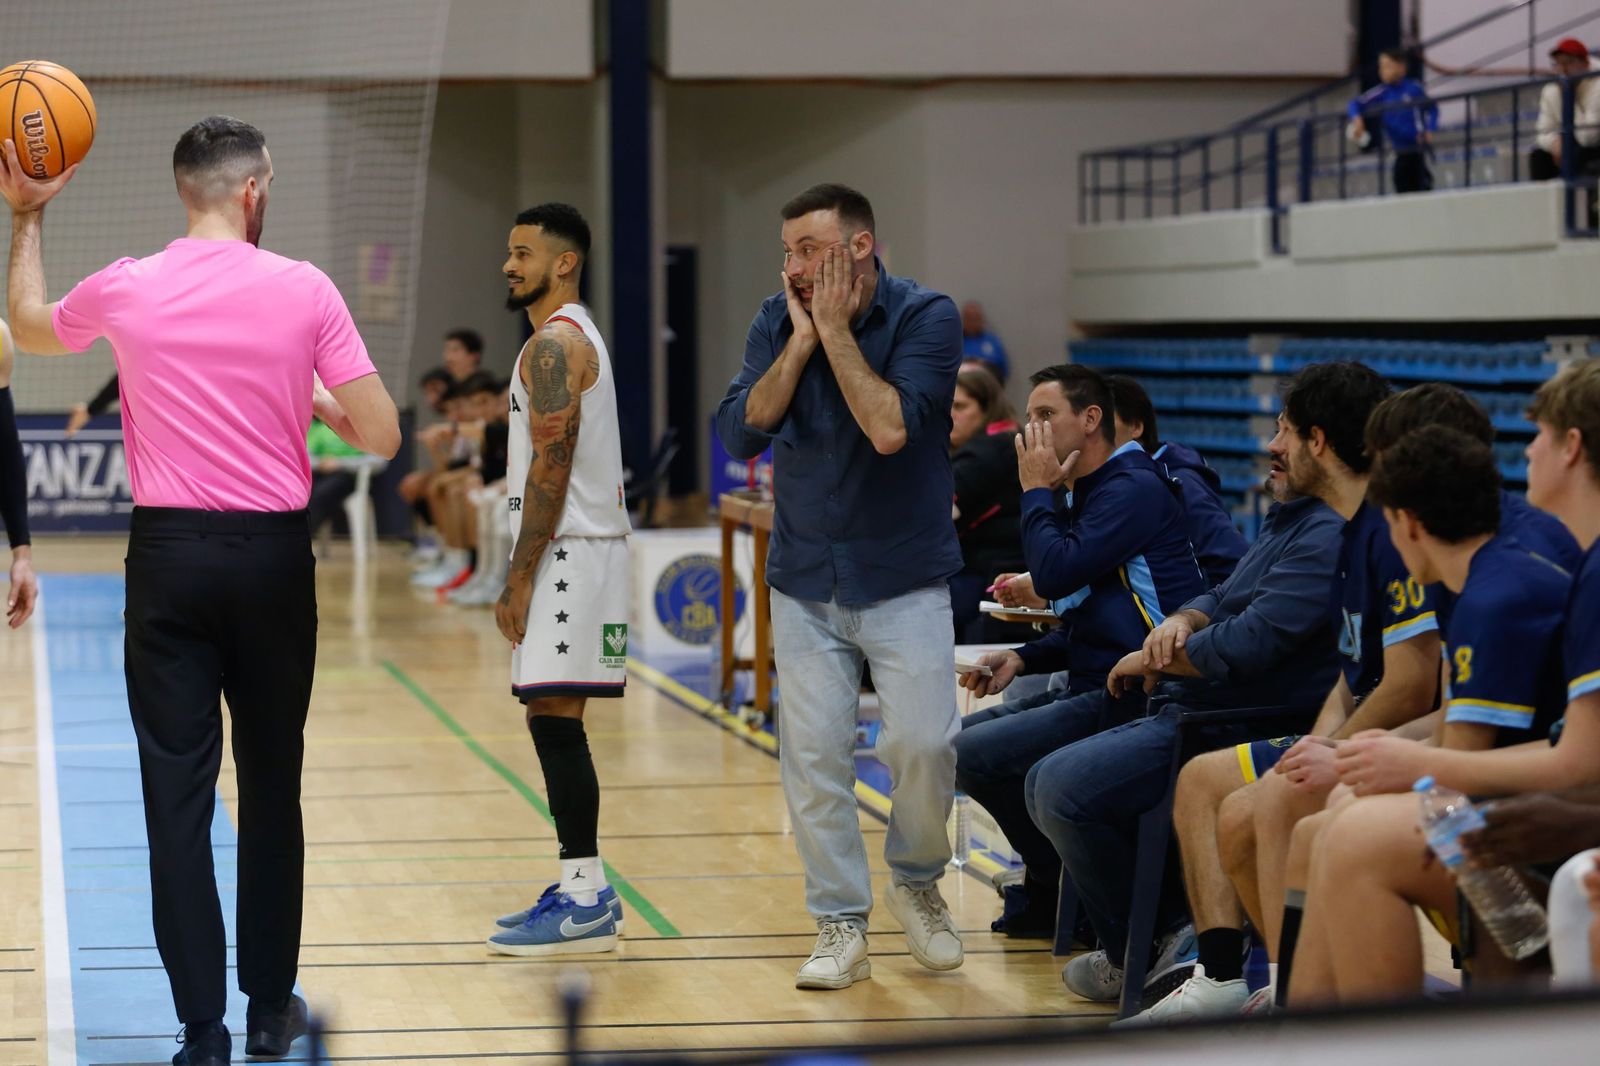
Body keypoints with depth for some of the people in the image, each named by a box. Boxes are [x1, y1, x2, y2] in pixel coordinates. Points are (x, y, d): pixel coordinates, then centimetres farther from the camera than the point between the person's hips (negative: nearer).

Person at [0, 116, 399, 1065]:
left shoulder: (126, 290, -2)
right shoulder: (304, 289, -6)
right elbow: (382, 435, -6)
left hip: (169, 556, 0)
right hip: (274, 556, 0)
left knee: (178, 792, 2)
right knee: (272, 788, 12)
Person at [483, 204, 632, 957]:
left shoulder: (553, 344, -14)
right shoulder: (575, 337, 18)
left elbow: (550, 468, -19)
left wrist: (518, 579, -17)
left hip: (565, 554, -10)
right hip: (576, 551, 10)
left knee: (555, 720, -9)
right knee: (555, 723, 12)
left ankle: (585, 903, -8)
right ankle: (583, 892, 16)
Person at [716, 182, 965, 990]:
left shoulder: (926, 317, -12)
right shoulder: (777, 323, -1)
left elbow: (890, 428, -25)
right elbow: (740, 433, -12)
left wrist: (835, 329, -19)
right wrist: (801, 341, -17)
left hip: (904, 579, -3)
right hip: (805, 581, 3)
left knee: (924, 743, -10)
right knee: (814, 756, -1)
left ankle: (916, 881, 18)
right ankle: (840, 924, 10)